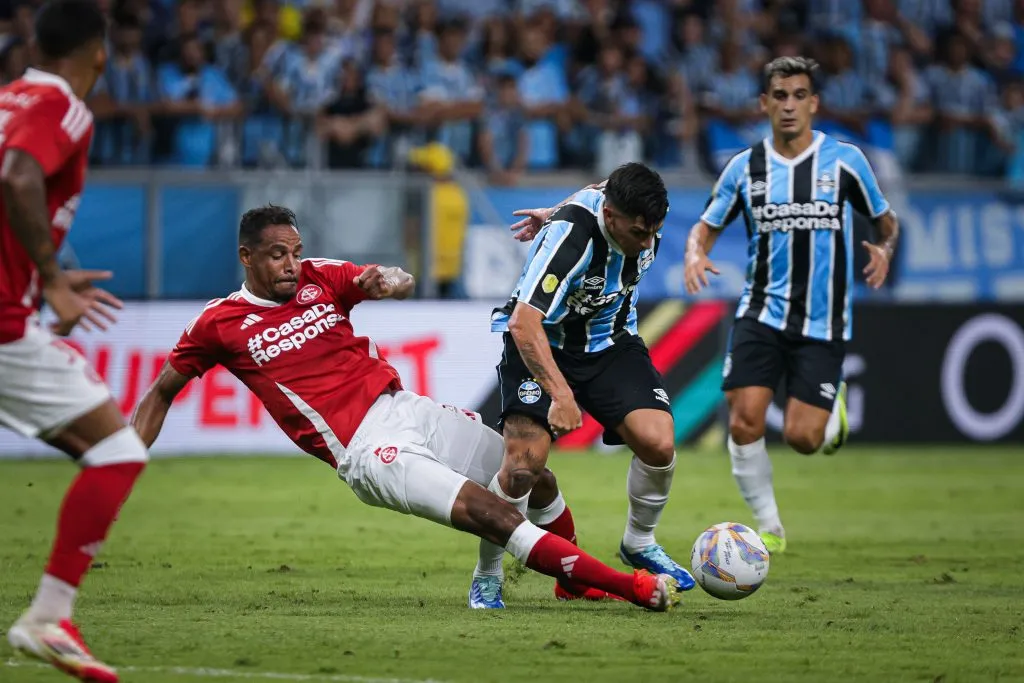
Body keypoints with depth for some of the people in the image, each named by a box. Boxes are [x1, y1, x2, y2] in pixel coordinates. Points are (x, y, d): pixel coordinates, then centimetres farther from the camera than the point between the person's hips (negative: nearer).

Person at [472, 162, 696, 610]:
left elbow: (596, 192, 12)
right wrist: (560, 394, -47)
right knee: (525, 461, -22)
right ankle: (487, 574, 0)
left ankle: (638, 545, 13)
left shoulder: (638, 216, -14)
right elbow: (524, 323, -40)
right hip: (540, 344, -5)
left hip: (610, 342, 5)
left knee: (658, 443, -15)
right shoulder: (569, 237, -34)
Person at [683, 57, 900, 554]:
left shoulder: (844, 160, 0)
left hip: (822, 323, -1)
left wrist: (885, 248, -13)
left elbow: (885, 220, 10)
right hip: (761, 314, 1)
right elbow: (705, 227, 11)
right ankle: (768, 526, 5)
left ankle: (833, 409, 28)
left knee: (802, 437, -9)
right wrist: (695, 254, -12)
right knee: (745, 422, -14)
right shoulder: (745, 167, 4)